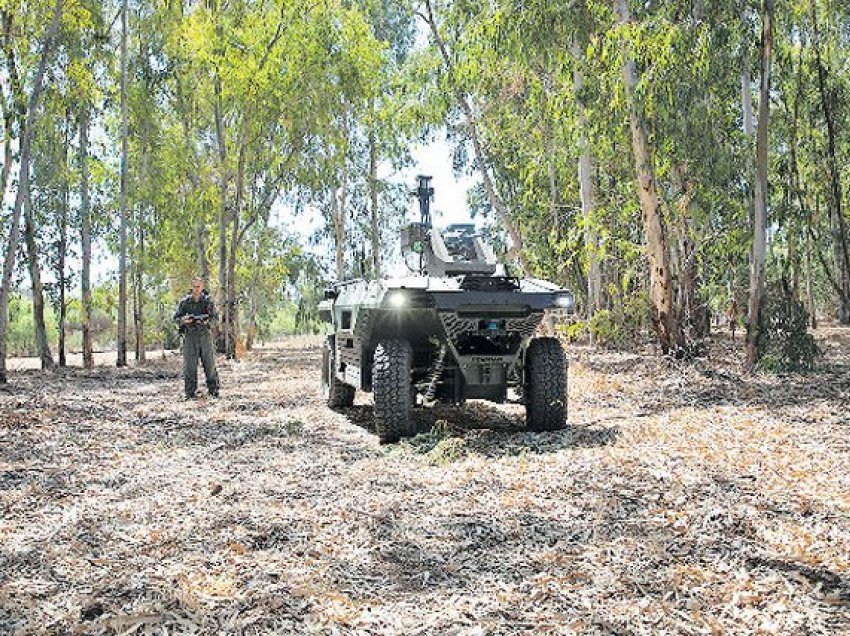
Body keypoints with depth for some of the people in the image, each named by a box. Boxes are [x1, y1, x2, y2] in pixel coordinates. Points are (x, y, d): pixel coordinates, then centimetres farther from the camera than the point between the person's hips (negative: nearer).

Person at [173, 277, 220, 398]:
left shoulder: (208, 301, 3)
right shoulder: (185, 302, 4)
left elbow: (215, 317, 1)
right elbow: (176, 318, 6)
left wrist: (207, 321, -20)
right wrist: (183, 320, -16)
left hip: (205, 335, 0)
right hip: (190, 336, 0)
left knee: (210, 364, 2)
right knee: (189, 365, -1)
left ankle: (213, 390, 11)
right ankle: (190, 393, 5)